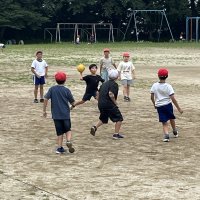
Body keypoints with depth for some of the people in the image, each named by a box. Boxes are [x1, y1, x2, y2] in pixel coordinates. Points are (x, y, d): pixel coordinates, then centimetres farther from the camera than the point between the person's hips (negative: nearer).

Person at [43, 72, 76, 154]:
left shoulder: (52, 89, -1)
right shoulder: (66, 90, -5)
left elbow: (46, 99, -7)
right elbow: (72, 102, 1)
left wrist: (44, 110, 0)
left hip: (56, 114, 1)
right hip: (65, 114, -1)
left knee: (59, 132, 10)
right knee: (68, 130, 14)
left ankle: (59, 147, 6)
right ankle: (68, 141, -12)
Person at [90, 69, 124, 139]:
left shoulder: (104, 83, 15)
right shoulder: (114, 84, -9)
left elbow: (98, 94, 18)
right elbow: (111, 94, -24)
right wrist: (115, 103, -12)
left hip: (100, 104, 8)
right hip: (109, 105, -8)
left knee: (103, 119, 27)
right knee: (119, 118, 6)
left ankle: (95, 127, 5)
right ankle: (116, 134, 3)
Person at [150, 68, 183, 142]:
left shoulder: (154, 85, -4)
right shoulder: (168, 86, -12)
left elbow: (152, 97, 3)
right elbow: (173, 98, -15)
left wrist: (154, 104, 23)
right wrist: (178, 108, -10)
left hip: (159, 106, 1)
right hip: (168, 105, -1)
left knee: (164, 122, 4)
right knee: (171, 118, 25)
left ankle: (166, 134, -19)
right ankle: (175, 132, 43)